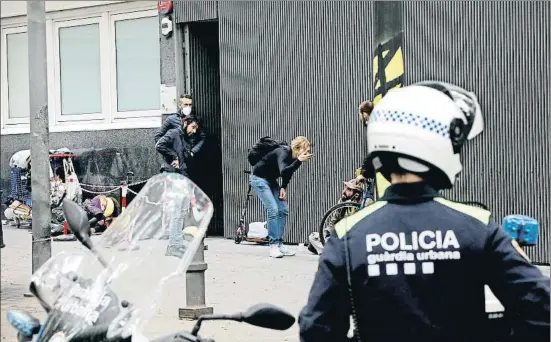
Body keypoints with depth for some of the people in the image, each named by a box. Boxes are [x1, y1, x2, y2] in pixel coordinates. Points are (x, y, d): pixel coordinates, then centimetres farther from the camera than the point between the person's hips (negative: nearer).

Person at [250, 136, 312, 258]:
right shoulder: (283, 153, -28)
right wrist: (299, 161, -46)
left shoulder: (293, 157, -5)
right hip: (259, 179, -9)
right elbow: (283, 172, -44)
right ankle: (273, 245, -14)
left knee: (283, 210, 2)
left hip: (271, 180, 9)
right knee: (273, 210, -18)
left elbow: (288, 173, 12)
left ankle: (279, 244, 7)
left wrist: (283, 188, -2)